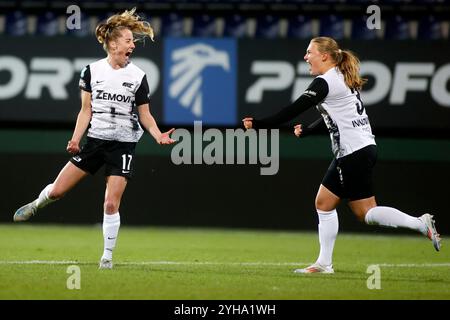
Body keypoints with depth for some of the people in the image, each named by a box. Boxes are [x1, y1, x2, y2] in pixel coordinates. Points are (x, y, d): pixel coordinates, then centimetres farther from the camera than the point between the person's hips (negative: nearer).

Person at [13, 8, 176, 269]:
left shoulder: (138, 76, -2)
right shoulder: (93, 71, 1)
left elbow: (145, 116, 3)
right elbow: (86, 110, 4)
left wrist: (159, 136, -14)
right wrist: (75, 140, -6)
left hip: (123, 146, -1)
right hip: (95, 140, 2)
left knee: (111, 205, -10)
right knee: (57, 190, 2)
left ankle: (107, 256, 6)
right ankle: (37, 204, 37)